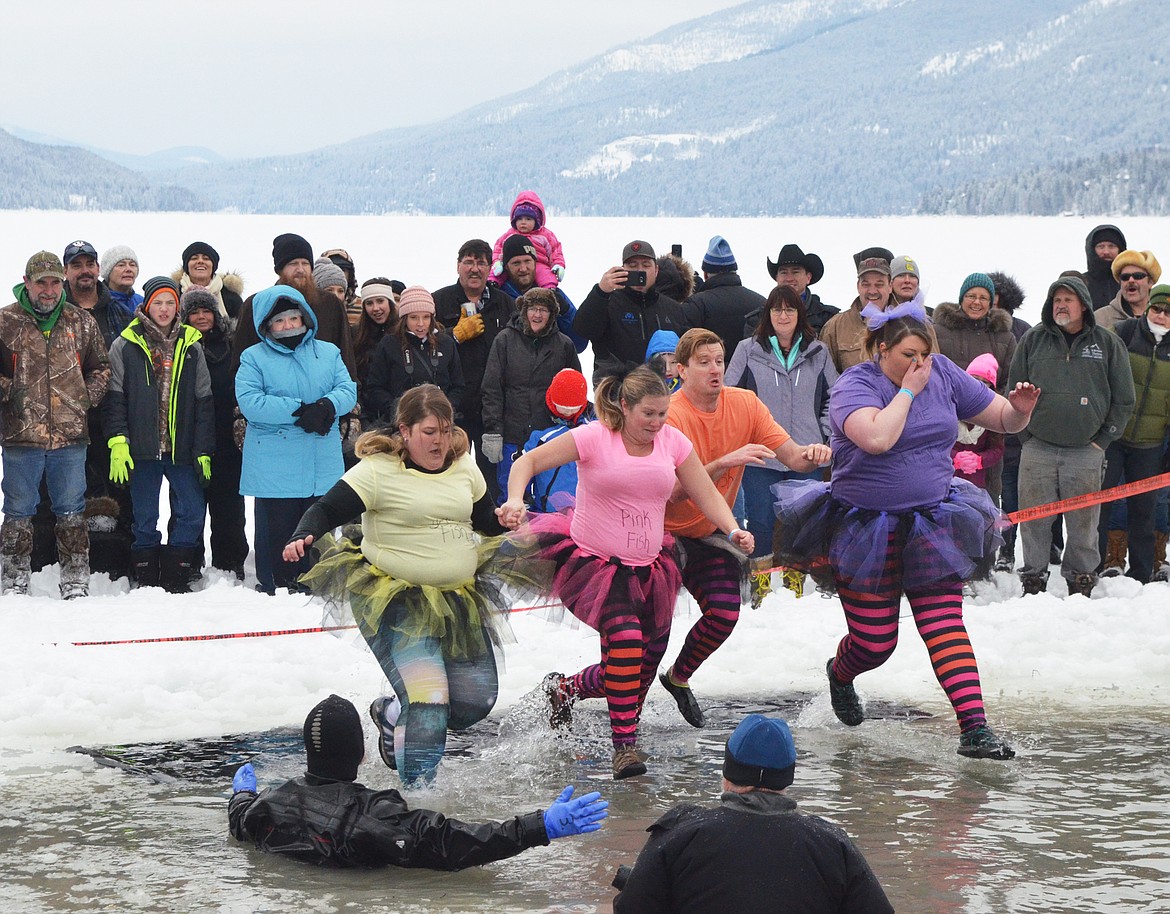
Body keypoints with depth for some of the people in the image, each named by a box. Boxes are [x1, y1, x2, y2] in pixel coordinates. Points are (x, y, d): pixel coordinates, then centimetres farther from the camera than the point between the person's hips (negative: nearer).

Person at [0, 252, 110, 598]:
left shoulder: (82, 322, 8)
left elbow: (100, 367, 18)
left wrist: (88, 398, 4)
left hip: (70, 436, 2)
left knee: (72, 513, 6)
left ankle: (76, 583, 12)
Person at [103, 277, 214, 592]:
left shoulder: (191, 347, 10)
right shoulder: (125, 347, 4)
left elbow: (204, 403, 11)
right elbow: (114, 398, 1)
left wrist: (204, 450, 4)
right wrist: (118, 442, -10)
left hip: (181, 448, 2)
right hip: (142, 448, -2)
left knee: (192, 512, -4)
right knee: (145, 518, 2)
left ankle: (176, 577, 7)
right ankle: (147, 578, 11)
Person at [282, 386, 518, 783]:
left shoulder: (463, 467, 9)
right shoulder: (378, 471, -10)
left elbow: (486, 521, 24)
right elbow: (326, 511, -15)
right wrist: (301, 539, -33)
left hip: (459, 599, 7)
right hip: (398, 603, -7)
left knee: (476, 699, 7)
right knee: (427, 699, -19)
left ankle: (391, 714, 33)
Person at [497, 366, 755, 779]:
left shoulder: (672, 441, 1)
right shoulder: (594, 438, -11)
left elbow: (706, 495, 4)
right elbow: (528, 462, -10)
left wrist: (733, 531, -14)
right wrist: (515, 500, -29)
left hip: (648, 568, 5)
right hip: (592, 560, -5)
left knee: (642, 667, 7)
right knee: (625, 636, -28)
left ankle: (564, 688, 37)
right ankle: (624, 744, -20)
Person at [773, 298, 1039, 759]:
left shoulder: (942, 373, 3)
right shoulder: (855, 385, -13)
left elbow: (1004, 420, 8)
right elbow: (877, 438, -33)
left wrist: (1020, 409, -15)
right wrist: (909, 389, -22)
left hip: (932, 526, 3)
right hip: (865, 529, -3)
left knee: (946, 626, -8)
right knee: (875, 641, 3)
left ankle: (974, 728, -13)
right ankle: (839, 674, 39)